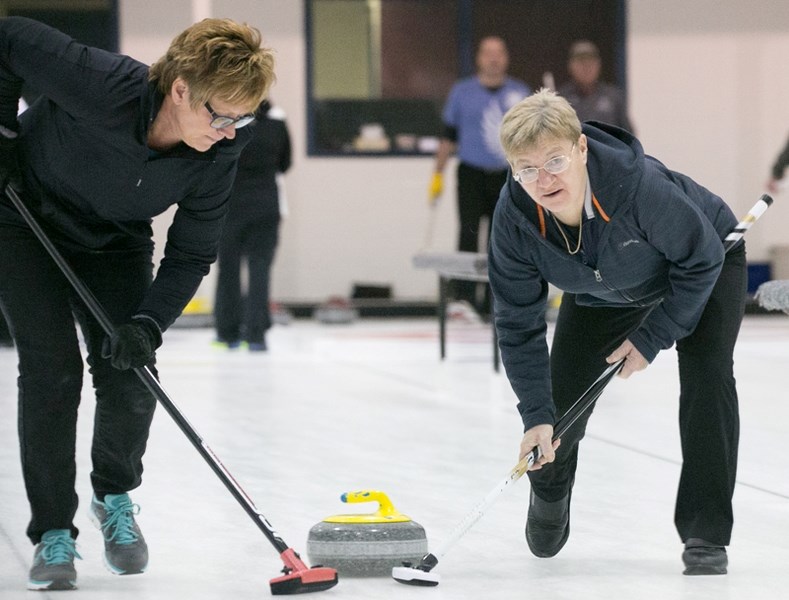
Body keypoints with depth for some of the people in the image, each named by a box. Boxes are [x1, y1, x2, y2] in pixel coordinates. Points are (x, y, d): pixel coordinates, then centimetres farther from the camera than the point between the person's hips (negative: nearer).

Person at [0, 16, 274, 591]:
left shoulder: (219, 152, -24)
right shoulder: (102, 86, -39)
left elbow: (191, 254, -14)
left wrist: (149, 323, -28)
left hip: (115, 241, 4)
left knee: (130, 377, -7)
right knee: (52, 369, -14)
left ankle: (115, 498, 23)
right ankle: (53, 533, -1)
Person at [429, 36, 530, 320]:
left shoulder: (520, 92, 7)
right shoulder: (462, 92, 3)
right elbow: (448, 136, 7)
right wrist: (438, 175, 3)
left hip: (507, 176, 2)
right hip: (472, 175, -2)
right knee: (469, 232, -16)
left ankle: (493, 304, 10)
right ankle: (463, 297, -22)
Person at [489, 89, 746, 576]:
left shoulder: (640, 183, -44)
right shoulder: (514, 219, -32)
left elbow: (702, 259, -27)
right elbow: (518, 325, -20)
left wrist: (651, 338, -22)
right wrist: (536, 415, -26)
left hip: (702, 266, -3)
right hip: (604, 292, 4)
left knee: (707, 376, -21)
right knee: (564, 392, 1)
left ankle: (706, 536, -14)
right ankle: (550, 494, 36)